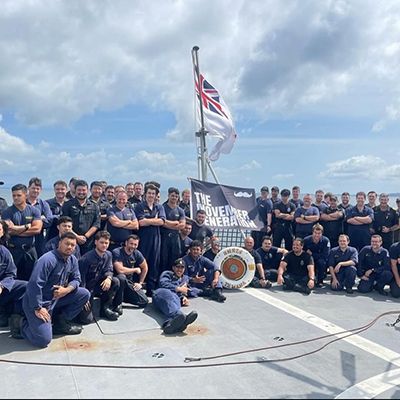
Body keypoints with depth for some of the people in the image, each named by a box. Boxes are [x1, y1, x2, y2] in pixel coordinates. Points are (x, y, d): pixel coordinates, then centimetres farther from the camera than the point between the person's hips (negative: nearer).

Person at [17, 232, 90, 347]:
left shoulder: (72, 260, 1)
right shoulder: (48, 260, -24)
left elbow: (76, 279, 7)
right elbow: (34, 285, -27)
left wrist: (66, 290, -15)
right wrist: (38, 308, -24)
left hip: (57, 298, 8)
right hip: (38, 302, -8)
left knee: (84, 294, -3)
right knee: (43, 340, -20)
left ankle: (61, 322, 6)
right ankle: (23, 323, 10)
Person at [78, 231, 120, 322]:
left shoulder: (108, 255, -1)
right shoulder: (86, 258, -21)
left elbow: (108, 270, -1)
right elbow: (81, 279, -18)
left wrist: (108, 278, -26)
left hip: (98, 285, 6)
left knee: (115, 281, -20)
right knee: (87, 319, -18)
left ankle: (105, 308, -5)